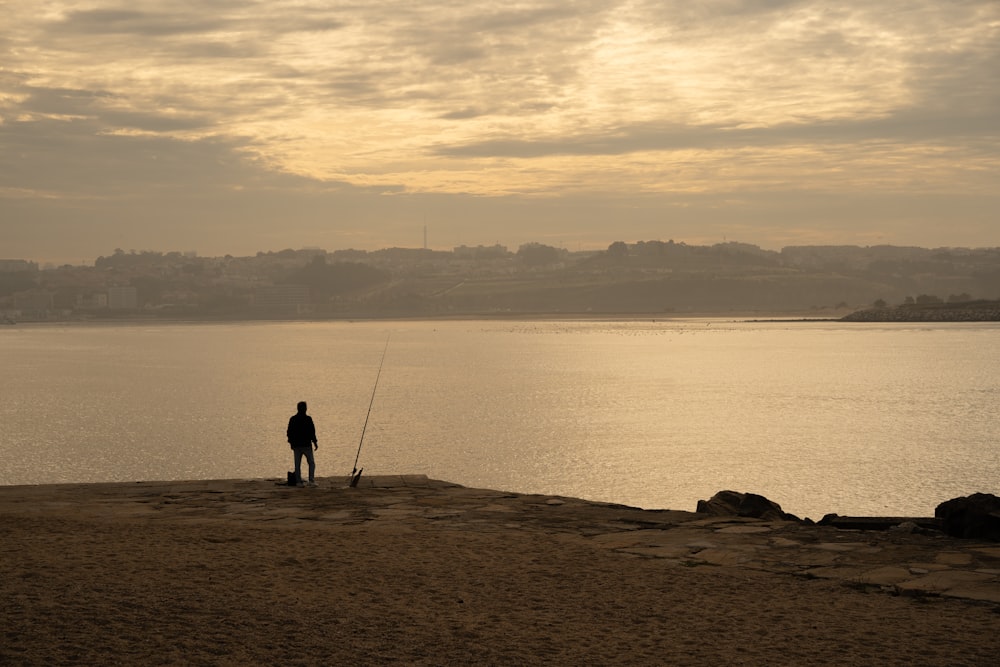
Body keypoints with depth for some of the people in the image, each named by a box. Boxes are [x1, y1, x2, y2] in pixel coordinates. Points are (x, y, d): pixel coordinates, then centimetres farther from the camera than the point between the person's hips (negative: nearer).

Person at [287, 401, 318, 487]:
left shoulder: (292, 419, 5)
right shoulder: (308, 419, -9)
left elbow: (289, 432, 9)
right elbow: (312, 432, -10)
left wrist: (291, 443, 18)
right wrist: (315, 442, -2)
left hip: (296, 445, 4)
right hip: (306, 444, -4)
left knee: (297, 464, 7)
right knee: (311, 463, 4)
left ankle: (298, 482, 3)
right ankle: (311, 480, -8)